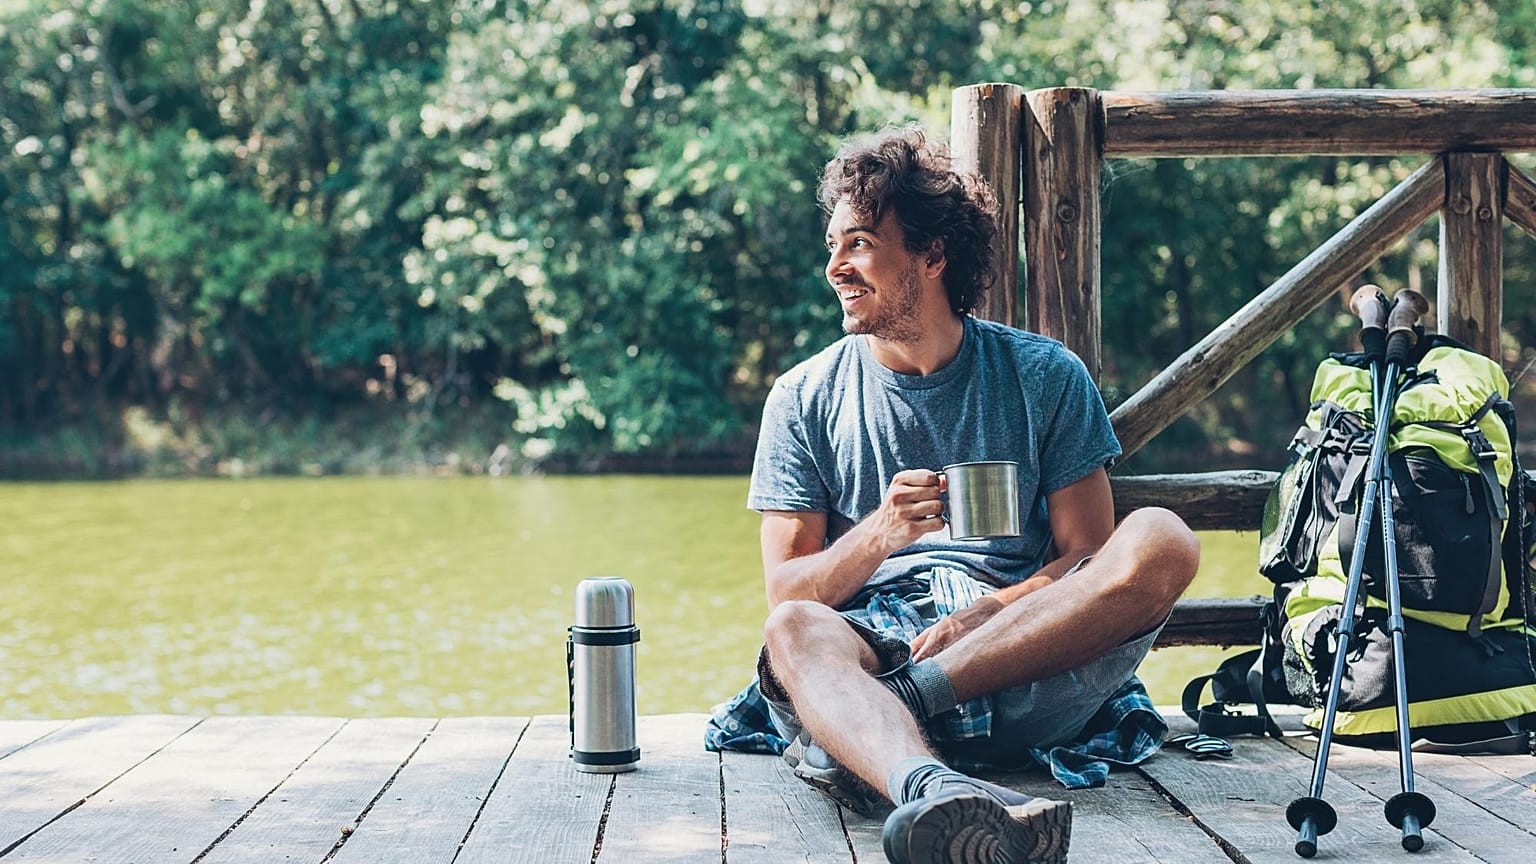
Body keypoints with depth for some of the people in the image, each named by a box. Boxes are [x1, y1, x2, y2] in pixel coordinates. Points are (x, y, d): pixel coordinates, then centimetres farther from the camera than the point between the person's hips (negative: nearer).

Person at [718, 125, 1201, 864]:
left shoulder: (1044, 377, 12)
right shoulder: (805, 400, 13)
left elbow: (1087, 555, 7)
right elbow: (786, 592, 7)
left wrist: (990, 612, -14)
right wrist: (877, 537, -14)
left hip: (1030, 670, 1)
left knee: (1162, 542, -26)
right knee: (793, 632, -35)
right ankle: (936, 792, -69)